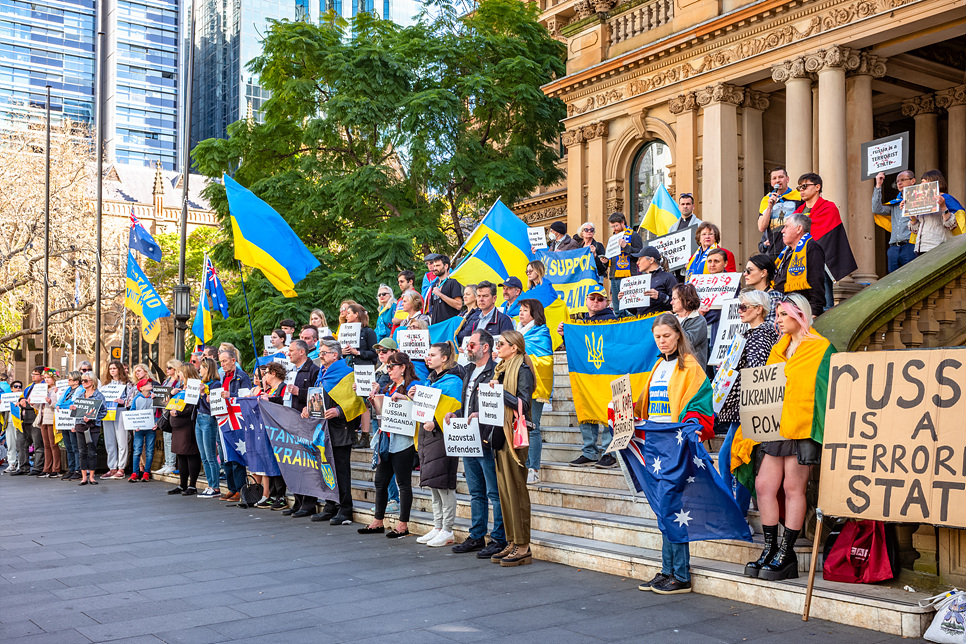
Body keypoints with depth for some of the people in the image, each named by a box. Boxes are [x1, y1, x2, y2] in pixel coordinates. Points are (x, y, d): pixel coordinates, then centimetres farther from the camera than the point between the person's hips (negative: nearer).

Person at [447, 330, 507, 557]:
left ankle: (498, 539, 3)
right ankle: (476, 536, 24)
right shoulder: (469, 371, 18)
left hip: (487, 441, -9)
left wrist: (482, 416, -26)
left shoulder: (497, 371, -11)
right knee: (476, 493, 16)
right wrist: (456, 415, 10)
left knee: (495, 493, -3)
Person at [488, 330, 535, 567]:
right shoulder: (502, 369, 18)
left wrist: (500, 391, -20)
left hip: (515, 434, -9)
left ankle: (523, 547, -2)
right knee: (504, 489, 9)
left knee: (516, 490, -7)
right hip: (501, 433, 9)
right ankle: (512, 543, 16)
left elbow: (524, 403, -17)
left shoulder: (522, 370, -9)